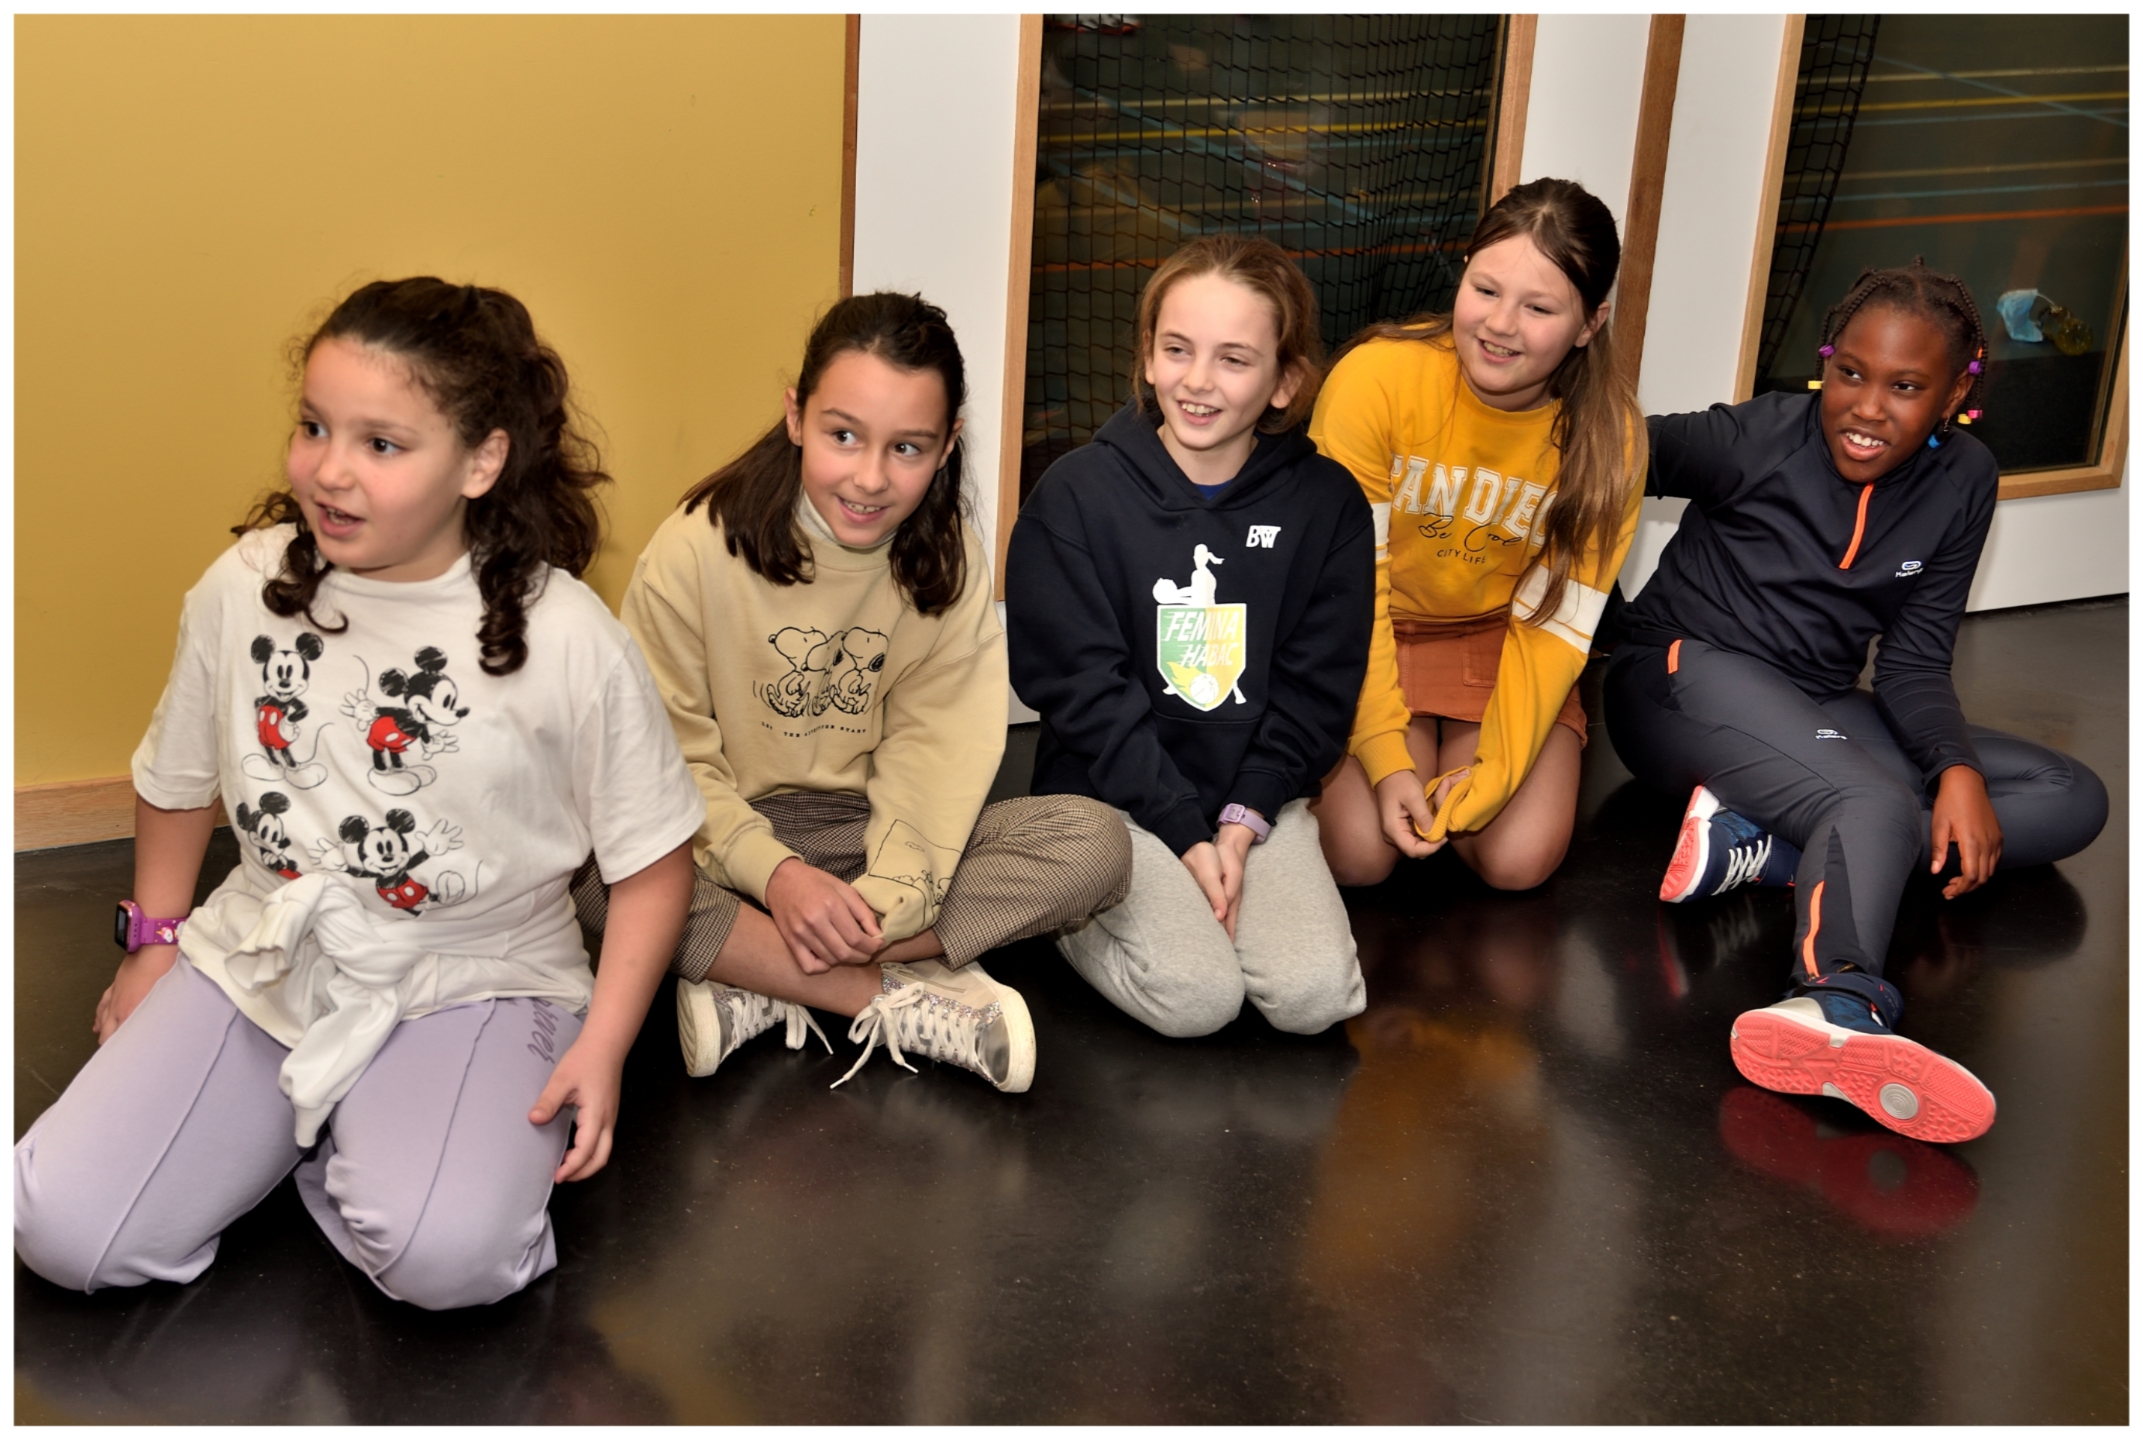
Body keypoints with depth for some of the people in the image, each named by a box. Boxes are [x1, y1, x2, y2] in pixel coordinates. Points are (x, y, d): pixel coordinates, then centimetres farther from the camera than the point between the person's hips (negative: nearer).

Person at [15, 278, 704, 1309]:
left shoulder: (566, 642, -15)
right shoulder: (242, 588, -3)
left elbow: (653, 860, -7)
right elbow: (178, 780, 16)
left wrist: (602, 1047, -13)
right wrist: (153, 941, 17)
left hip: (472, 982, -3)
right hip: (261, 958, 4)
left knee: (446, 1256, -29)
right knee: (61, 1231, -12)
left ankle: (368, 1139, 5)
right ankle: (292, 1124, 14)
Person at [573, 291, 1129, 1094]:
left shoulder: (950, 562, -3)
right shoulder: (696, 549, -14)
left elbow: (933, 751, -9)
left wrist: (893, 891, -26)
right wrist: (774, 873, -27)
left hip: (876, 829, 3)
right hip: (728, 834, -3)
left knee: (1094, 844, -21)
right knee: (591, 863, -36)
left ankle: (764, 986, -23)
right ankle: (900, 1002, -25)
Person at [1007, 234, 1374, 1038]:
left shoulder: (1327, 505, 0)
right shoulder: (1077, 494, -7)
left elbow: (1317, 689, 1)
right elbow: (1082, 688, -10)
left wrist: (1244, 820, -11)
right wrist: (1185, 835, -15)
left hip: (1256, 796, 3)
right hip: (1110, 793, -2)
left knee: (1314, 996, -17)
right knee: (1196, 997, -21)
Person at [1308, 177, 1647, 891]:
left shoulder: (1607, 432, -14)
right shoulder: (1375, 377, -23)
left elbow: (1557, 620, -10)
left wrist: (1498, 766, -22)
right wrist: (1385, 757, -22)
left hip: (1503, 640, 2)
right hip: (1372, 637, -2)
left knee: (1519, 859, -16)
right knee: (1359, 852, -20)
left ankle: (1451, 754, 15)